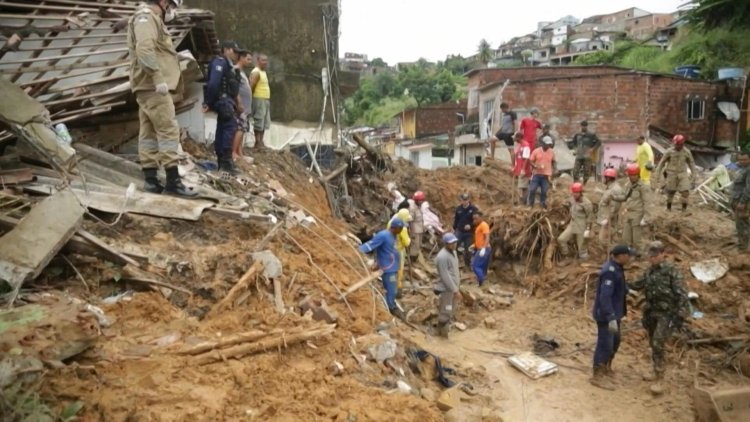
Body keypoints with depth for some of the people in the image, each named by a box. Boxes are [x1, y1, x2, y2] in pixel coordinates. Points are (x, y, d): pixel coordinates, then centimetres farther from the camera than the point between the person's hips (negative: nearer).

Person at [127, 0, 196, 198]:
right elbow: (144, 49, -23)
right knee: (168, 130, -12)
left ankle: (150, 179, 9)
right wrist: (158, 78, -27)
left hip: (149, 85, 10)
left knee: (148, 132, 7)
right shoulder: (146, 16, -8)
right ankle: (173, 181, -13)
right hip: (152, 85, -10)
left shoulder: (152, 19, 24)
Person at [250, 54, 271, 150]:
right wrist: (251, 100, -24)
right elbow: (251, 87, -19)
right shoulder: (256, 72, -12)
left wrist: (268, 99, 17)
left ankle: (261, 142, 15)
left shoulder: (263, 72, 18)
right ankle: (257, 143, -6)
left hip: (266, 100, 10)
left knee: (265, 123, 11)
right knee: (259, 121, -8)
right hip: (259, 99, -10)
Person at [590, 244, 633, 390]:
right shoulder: (610, 271, -27)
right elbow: (604, 296, -31)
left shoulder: (616, 267, 5)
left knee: (615, 341, 22)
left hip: (613, 313, 10)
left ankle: (606, 368, 40)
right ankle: (598, 376, 8)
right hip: (606, 315, -10)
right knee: (605, 344, -2)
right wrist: (611, 318, -34)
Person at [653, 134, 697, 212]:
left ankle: (684, 208, 3)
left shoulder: (687, 152, -3)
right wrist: (657, 176, -1)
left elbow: (692, 164, 7)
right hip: (672, 174, -1)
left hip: (682, 174, 1)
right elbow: (662, 163, 0)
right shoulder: (669, 152, -8)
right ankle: (668, 208, 24)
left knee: (685, 192, -12)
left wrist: (693, 178, 5)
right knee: (670, 193, 5)